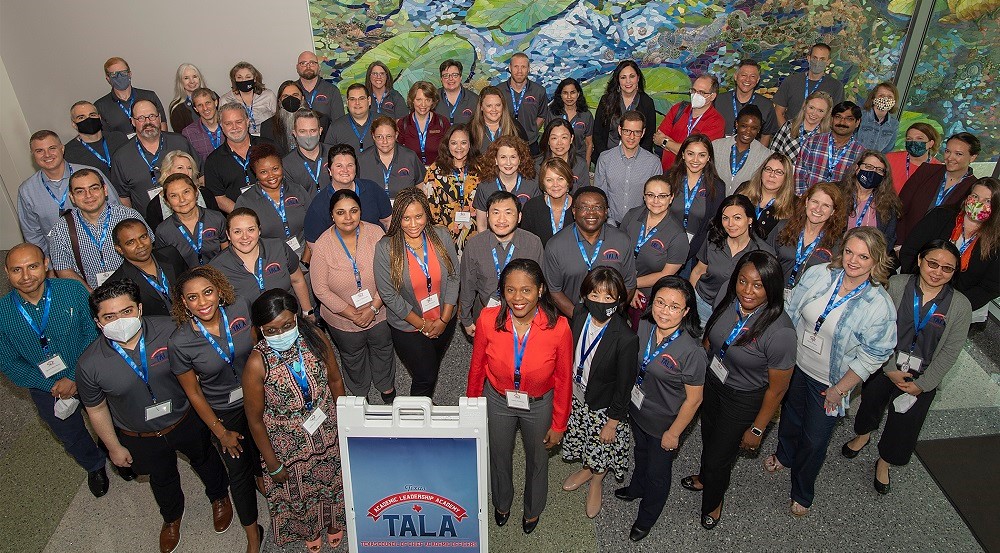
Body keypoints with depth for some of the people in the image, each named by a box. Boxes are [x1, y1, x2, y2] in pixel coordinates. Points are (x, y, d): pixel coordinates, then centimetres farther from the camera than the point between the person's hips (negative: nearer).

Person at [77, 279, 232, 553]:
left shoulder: (170, 331, -28)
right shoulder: (89, 365, -26)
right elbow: (96, 409, -7)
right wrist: (114, 447, 3)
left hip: (186, 420, 0)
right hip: (142, 438, 0)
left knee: (205, 460, 28)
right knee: (162, 479, 28)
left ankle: (219, 497, 62)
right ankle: (172, 517, 62)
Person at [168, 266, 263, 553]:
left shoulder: (240, 307, -20)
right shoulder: (179, 343, -26)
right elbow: (194, 393, -13)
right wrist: (221, 432, -7)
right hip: (223, 412, -2)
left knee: (263, 456, 24)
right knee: (239, 472, 13)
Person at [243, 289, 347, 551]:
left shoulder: (314, 337, -20)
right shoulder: (257, 364, -29)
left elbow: (335, 380, -3)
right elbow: (255, 420, -17)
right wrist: (273, 465, -9)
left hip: (328, 433, 3)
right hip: (290, 445, -3)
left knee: (334, 481, 27)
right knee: (298, 492, 25)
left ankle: (333, 522, 62)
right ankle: (310, 530, 60)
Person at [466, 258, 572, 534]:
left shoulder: (559, 327, -28)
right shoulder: (488, 320, -24)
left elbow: (564, 379, -13)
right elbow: (477, 367, -7)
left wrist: (558, 424, -4)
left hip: (539, 405, -1)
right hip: (498, 400, 1)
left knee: (537, 459, 26)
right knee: (499, 456, 26)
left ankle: (533, 509, 58)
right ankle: (502, 503, 60)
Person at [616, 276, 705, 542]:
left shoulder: (692, 352, -34)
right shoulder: (643, 328, -17)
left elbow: (694, 399, -22)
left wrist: (674, 433, -13)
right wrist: (626, 397, 8)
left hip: (664, 424, -5)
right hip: (637, 410, 5)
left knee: (657, 472, 21)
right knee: (640, 454, 33)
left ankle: (646, 518, 48)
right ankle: (636, 488, 64)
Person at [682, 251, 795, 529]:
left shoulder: (780, 332, -35)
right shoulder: (728, 301, -19)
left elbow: (777, 389, -21)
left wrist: (757, 429, -11)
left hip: (743, 400, -5)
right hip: (712, 382, 5)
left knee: (719, 456, 15)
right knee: (708, 436, 30)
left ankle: (713, 502, 49)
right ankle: (704, 478, 63)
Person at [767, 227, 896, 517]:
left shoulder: (880, 305, -23)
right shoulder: (818, 275, -13)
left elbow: (871, 357, -16)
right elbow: (790, 312, -2)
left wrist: (839, 389, -12)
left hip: (828, 383, -3)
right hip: (794, 365, 3)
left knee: (814, 441, 12)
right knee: (789, 416, 28)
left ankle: (802, 494, 39)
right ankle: (784, 455, 60)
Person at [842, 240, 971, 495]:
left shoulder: (960, 306, -13)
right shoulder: (895, 285, -16)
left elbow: (950, 351, -9)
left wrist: (922, 385, -11)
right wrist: (889, 368, -15)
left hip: (922, 376, 0)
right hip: (884, 366, 0)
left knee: (904, 424, 11)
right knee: (871, 401, 23)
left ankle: (884, 462, 41)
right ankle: (863, 434, 57)